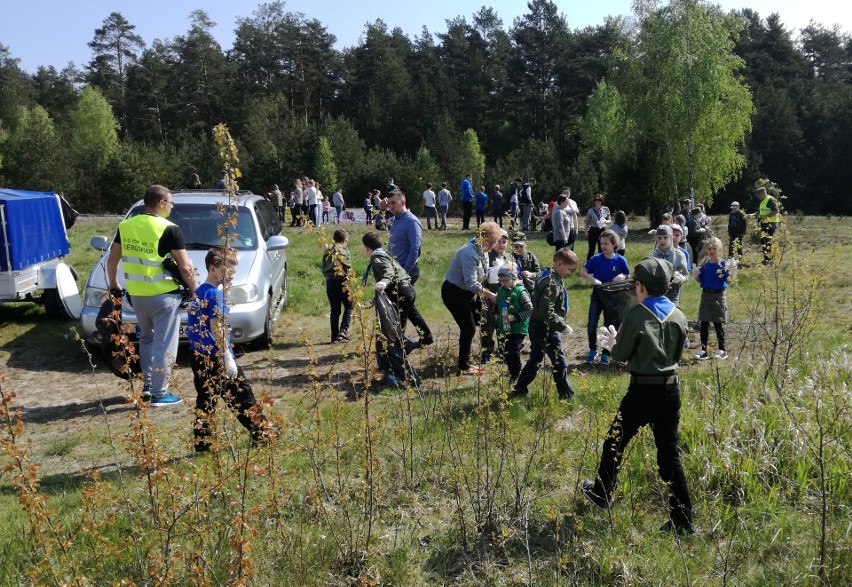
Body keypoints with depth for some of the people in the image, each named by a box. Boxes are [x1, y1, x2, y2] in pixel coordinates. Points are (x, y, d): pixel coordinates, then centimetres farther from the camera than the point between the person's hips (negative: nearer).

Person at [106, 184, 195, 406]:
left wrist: (113, 283, 27)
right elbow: (185, 267, -14)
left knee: (147, 338, 25)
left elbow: (112, 259, 13)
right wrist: (192, 290, 1)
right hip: (164, 296, -6)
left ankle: (147, 383, 30)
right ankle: (159, 393, 7)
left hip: (136, 295, 6)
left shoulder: (126, 225, 6)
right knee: (164, 345, 3)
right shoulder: (169, 229, -13)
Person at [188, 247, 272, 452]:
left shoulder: (198, 293, 12)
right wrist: (227, 358, -21)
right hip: (216, 357, -8)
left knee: (205, 399, 12)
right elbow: (216, 328, -21)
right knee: (242, 395, 3)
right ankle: (261, 433, 13)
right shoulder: (215, 295, -15)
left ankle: (201, 443, 13)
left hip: (198, 356, 8)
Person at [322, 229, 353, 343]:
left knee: (334, 309, 9)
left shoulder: (327, 251, 12)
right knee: (349, 306, 7)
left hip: (329, 282, 5)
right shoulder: (344, 251, -6)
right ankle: (343, 331, -6)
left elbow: (324, 269, 11)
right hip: (341, 281, -5)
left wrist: (328, 277, 15)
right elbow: (348, 269, -10)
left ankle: (334, 336, 10)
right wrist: (349, 280, 2)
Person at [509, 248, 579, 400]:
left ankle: (520, 390, 25)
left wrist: (561, 323, 17)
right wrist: (562, 326, -21)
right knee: (559, 363, 0)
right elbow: (546, 312, -28)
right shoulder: (551, 283, -22)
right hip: (546, 329, -10)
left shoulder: (551, 277, 10)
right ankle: (566, 395, 9)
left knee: (535, 359, 18)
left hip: (538, 326, 10)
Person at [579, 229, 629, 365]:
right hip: (597, 294, 0)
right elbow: (582, 272, -6)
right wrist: (592, 279, -24)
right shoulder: (596, 259, -7)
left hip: (613, 296, 0)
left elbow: (628, 276, 4)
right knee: (592, 324, -10)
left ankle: (606, 354, 22)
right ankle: (592, 350, 11)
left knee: (610, 326, 8)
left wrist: (622, 277, -18)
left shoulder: (621, 260, -7)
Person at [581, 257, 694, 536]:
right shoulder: (679, 316, 3)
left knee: (615, 442, 16)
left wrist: (612, 343, 16)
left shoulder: (636, 314, -14)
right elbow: (676, 355, 13)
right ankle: (682, 520, 11)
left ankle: (601, 494, 35)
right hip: (671, 389, 5)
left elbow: (621, 354, -7)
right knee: (669, 454, 11)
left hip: (642, 390, -5)